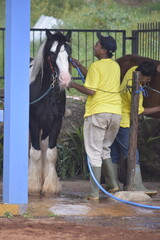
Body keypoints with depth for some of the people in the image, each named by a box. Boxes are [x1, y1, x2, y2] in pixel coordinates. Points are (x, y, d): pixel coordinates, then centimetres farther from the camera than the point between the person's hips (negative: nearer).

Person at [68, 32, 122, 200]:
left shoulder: (96, 66, -8)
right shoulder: (116, 66, 14)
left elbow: (91, 90, -14)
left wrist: (74, 85, 1)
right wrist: (79, 66, 27)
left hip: (97, 112, -7)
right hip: (116, 113, 7)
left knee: (94, 153, -2)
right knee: (106, 150, 22)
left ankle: (94, 193, -4)